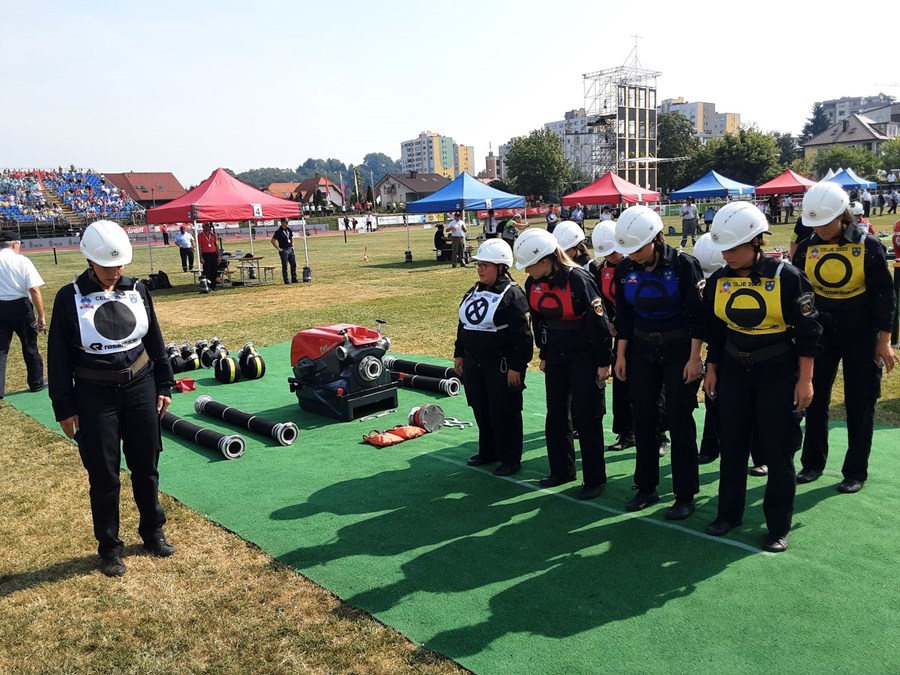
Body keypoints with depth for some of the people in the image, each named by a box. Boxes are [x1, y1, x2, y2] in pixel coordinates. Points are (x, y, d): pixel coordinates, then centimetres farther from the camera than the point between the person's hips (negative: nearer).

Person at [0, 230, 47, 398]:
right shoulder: (22, 261, -8)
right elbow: (35, 290, -14)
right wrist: (41, 315, -10)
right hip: (20, 307, -2)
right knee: (30, 346, 14)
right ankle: (36, 382, 27)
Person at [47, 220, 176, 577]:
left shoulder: (137, 290, 1)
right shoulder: (70, 297, -8)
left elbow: (155, 341, 9)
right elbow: (58, 356, -4)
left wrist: (164, 385, 9)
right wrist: (64, 407, -5)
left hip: (140, 389, 3)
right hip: (94, 397, -3)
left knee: (146, 467, 14)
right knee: (104, 476, 7)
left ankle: (152, 531, 34)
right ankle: (109, 547, 25)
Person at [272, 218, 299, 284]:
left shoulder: (289, 229, 9)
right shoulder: (278, 231, -12)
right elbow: (273, 241, -16)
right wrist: (278, 248, -14)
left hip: (290, 249, 7)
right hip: (284, 250, -7)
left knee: (294, 264, 8)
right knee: (285, 266, -2)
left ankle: (294, 279, 17)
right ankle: (286, 280, 3)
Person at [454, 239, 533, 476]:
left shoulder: (512, 294, -15)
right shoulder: (474, 292, 10)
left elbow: (522, 335, -17)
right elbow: (463, 325, 19)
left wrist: (516, 367, -19)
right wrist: (459, 354, 17)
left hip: (502, 366, -8)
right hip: (474, 364, 8)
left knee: (504, 414, 2)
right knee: (481, 410, 17)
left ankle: (510, 459, 17)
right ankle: (488, 452, 33)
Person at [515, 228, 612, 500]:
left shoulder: (578, 279, -22)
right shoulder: (533, 284, -2)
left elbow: (598, 322, -18)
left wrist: (603, 362, -15)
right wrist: (544, 355, 16)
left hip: (584, 354, -7)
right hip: (556, 353, 7)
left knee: (586, 417, 0)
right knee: (556, 414, 14)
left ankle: (595, 479, 13)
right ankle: (561, 470, 30)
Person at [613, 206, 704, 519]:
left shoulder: (683, 264, -15)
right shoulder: (625, 270, -2)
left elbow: (697, 314, -12)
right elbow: (624, 316, 6)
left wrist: (694, 357, -14)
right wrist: (621, 354, 5)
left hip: (679, 350, -4)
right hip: (642, 351, 5)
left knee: (679, 421, -1)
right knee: (643, 420, 9)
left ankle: (685, 496, 12)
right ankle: (646, 488, 23)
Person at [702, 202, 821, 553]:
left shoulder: (786, 277, -14)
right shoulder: (718, 280, -1)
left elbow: (808, 331, -9)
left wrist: (805, 380, -10)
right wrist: (711, 370, 10)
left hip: (777, 374, -4)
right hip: (734, 372, 4)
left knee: (777, 451, 3)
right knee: (732, 445, 11)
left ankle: (779, 527, 18)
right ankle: (729, 513, 28)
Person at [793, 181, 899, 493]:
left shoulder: (868, 246, -11)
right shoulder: (807, 248, -3)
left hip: (861, 336, -3)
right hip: (820, 335, 3)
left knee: (859, 405, 5)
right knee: (815, 400, 7)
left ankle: (856, 472, 18)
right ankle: (813, 463, 22)